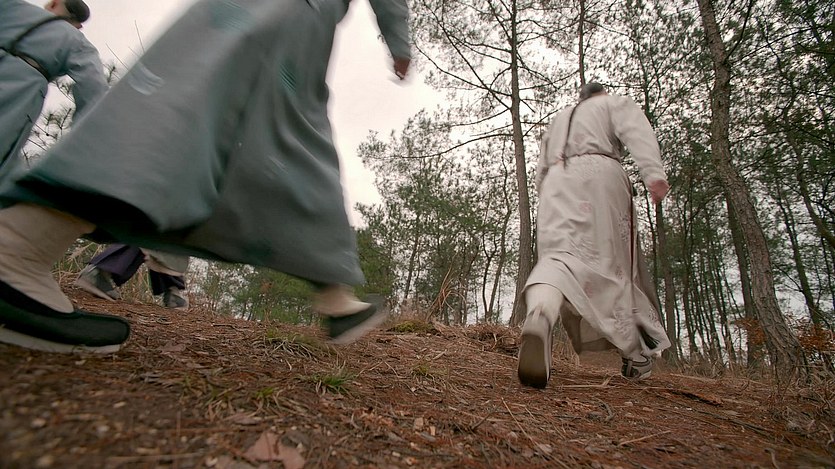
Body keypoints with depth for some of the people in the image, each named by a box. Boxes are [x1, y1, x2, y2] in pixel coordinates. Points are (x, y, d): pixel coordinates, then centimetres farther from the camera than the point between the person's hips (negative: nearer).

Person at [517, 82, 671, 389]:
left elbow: (541, 172, 30)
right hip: (599, 172, -2)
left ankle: (539, 317, -53)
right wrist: (654, 173, -14)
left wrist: (549, 203, 34)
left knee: (559, 256, -18)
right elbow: (637, 132, 1)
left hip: (556, 181, 3)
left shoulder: (558, 119, 39)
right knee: (616, 263, 5)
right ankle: (635, 355, 14)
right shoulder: (615, 103, 25)